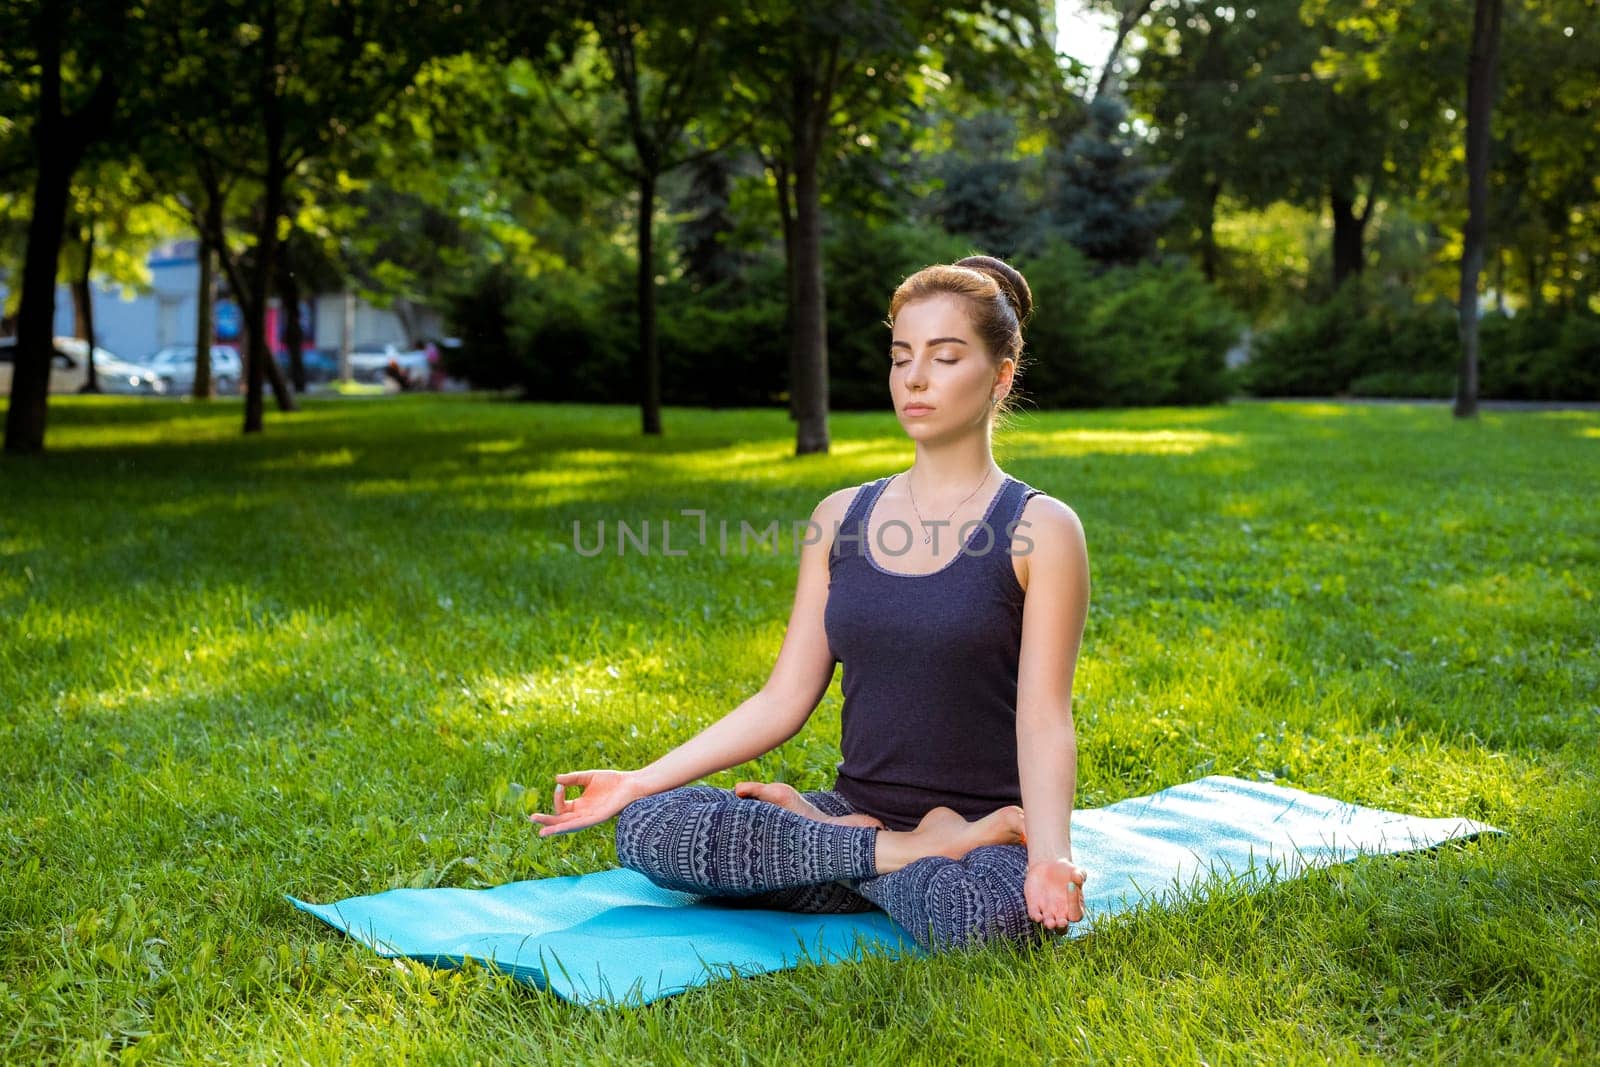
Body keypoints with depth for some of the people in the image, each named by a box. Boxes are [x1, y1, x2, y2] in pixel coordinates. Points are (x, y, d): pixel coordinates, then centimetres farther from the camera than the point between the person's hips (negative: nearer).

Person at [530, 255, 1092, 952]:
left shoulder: (1039, 529, -5)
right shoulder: (841, 518, 8)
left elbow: (1043, 718, -13)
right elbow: (786, 698, 6)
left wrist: (1050, 855, -31)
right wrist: (640, 781, -3)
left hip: (991, 828, -4)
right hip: (861, 809, 4)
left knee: (985, 912, -40)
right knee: (647, 827, -17)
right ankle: (902, 854, -13)